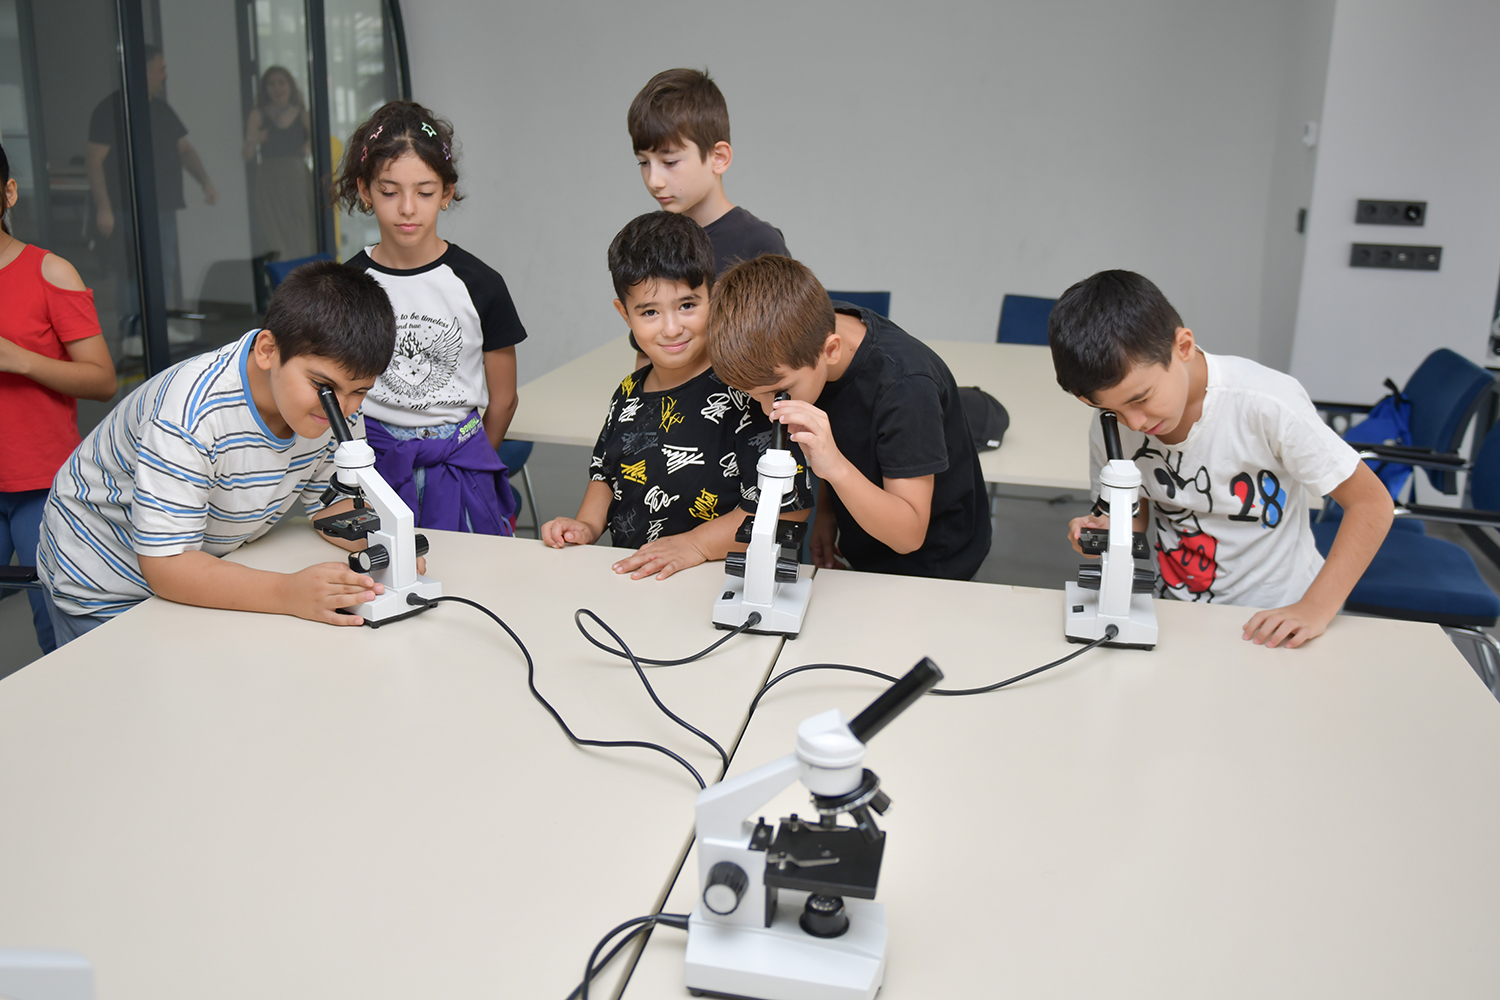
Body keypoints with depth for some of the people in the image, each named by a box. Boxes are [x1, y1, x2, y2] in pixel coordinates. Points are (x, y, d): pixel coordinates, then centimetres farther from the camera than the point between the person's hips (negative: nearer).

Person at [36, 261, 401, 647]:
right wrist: (288, 593, -49)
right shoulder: (191, 412, -38)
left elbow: (333, 501, -6)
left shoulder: (339, 401, -18)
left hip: (206, 566, 5)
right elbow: (164, 564, -37)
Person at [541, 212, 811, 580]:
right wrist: (587, 526, 8)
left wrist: (693, 545, -20)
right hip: (625, 575, 5)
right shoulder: (629, 394, 8)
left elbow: (790, 506, -19)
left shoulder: (745, 391, -14)